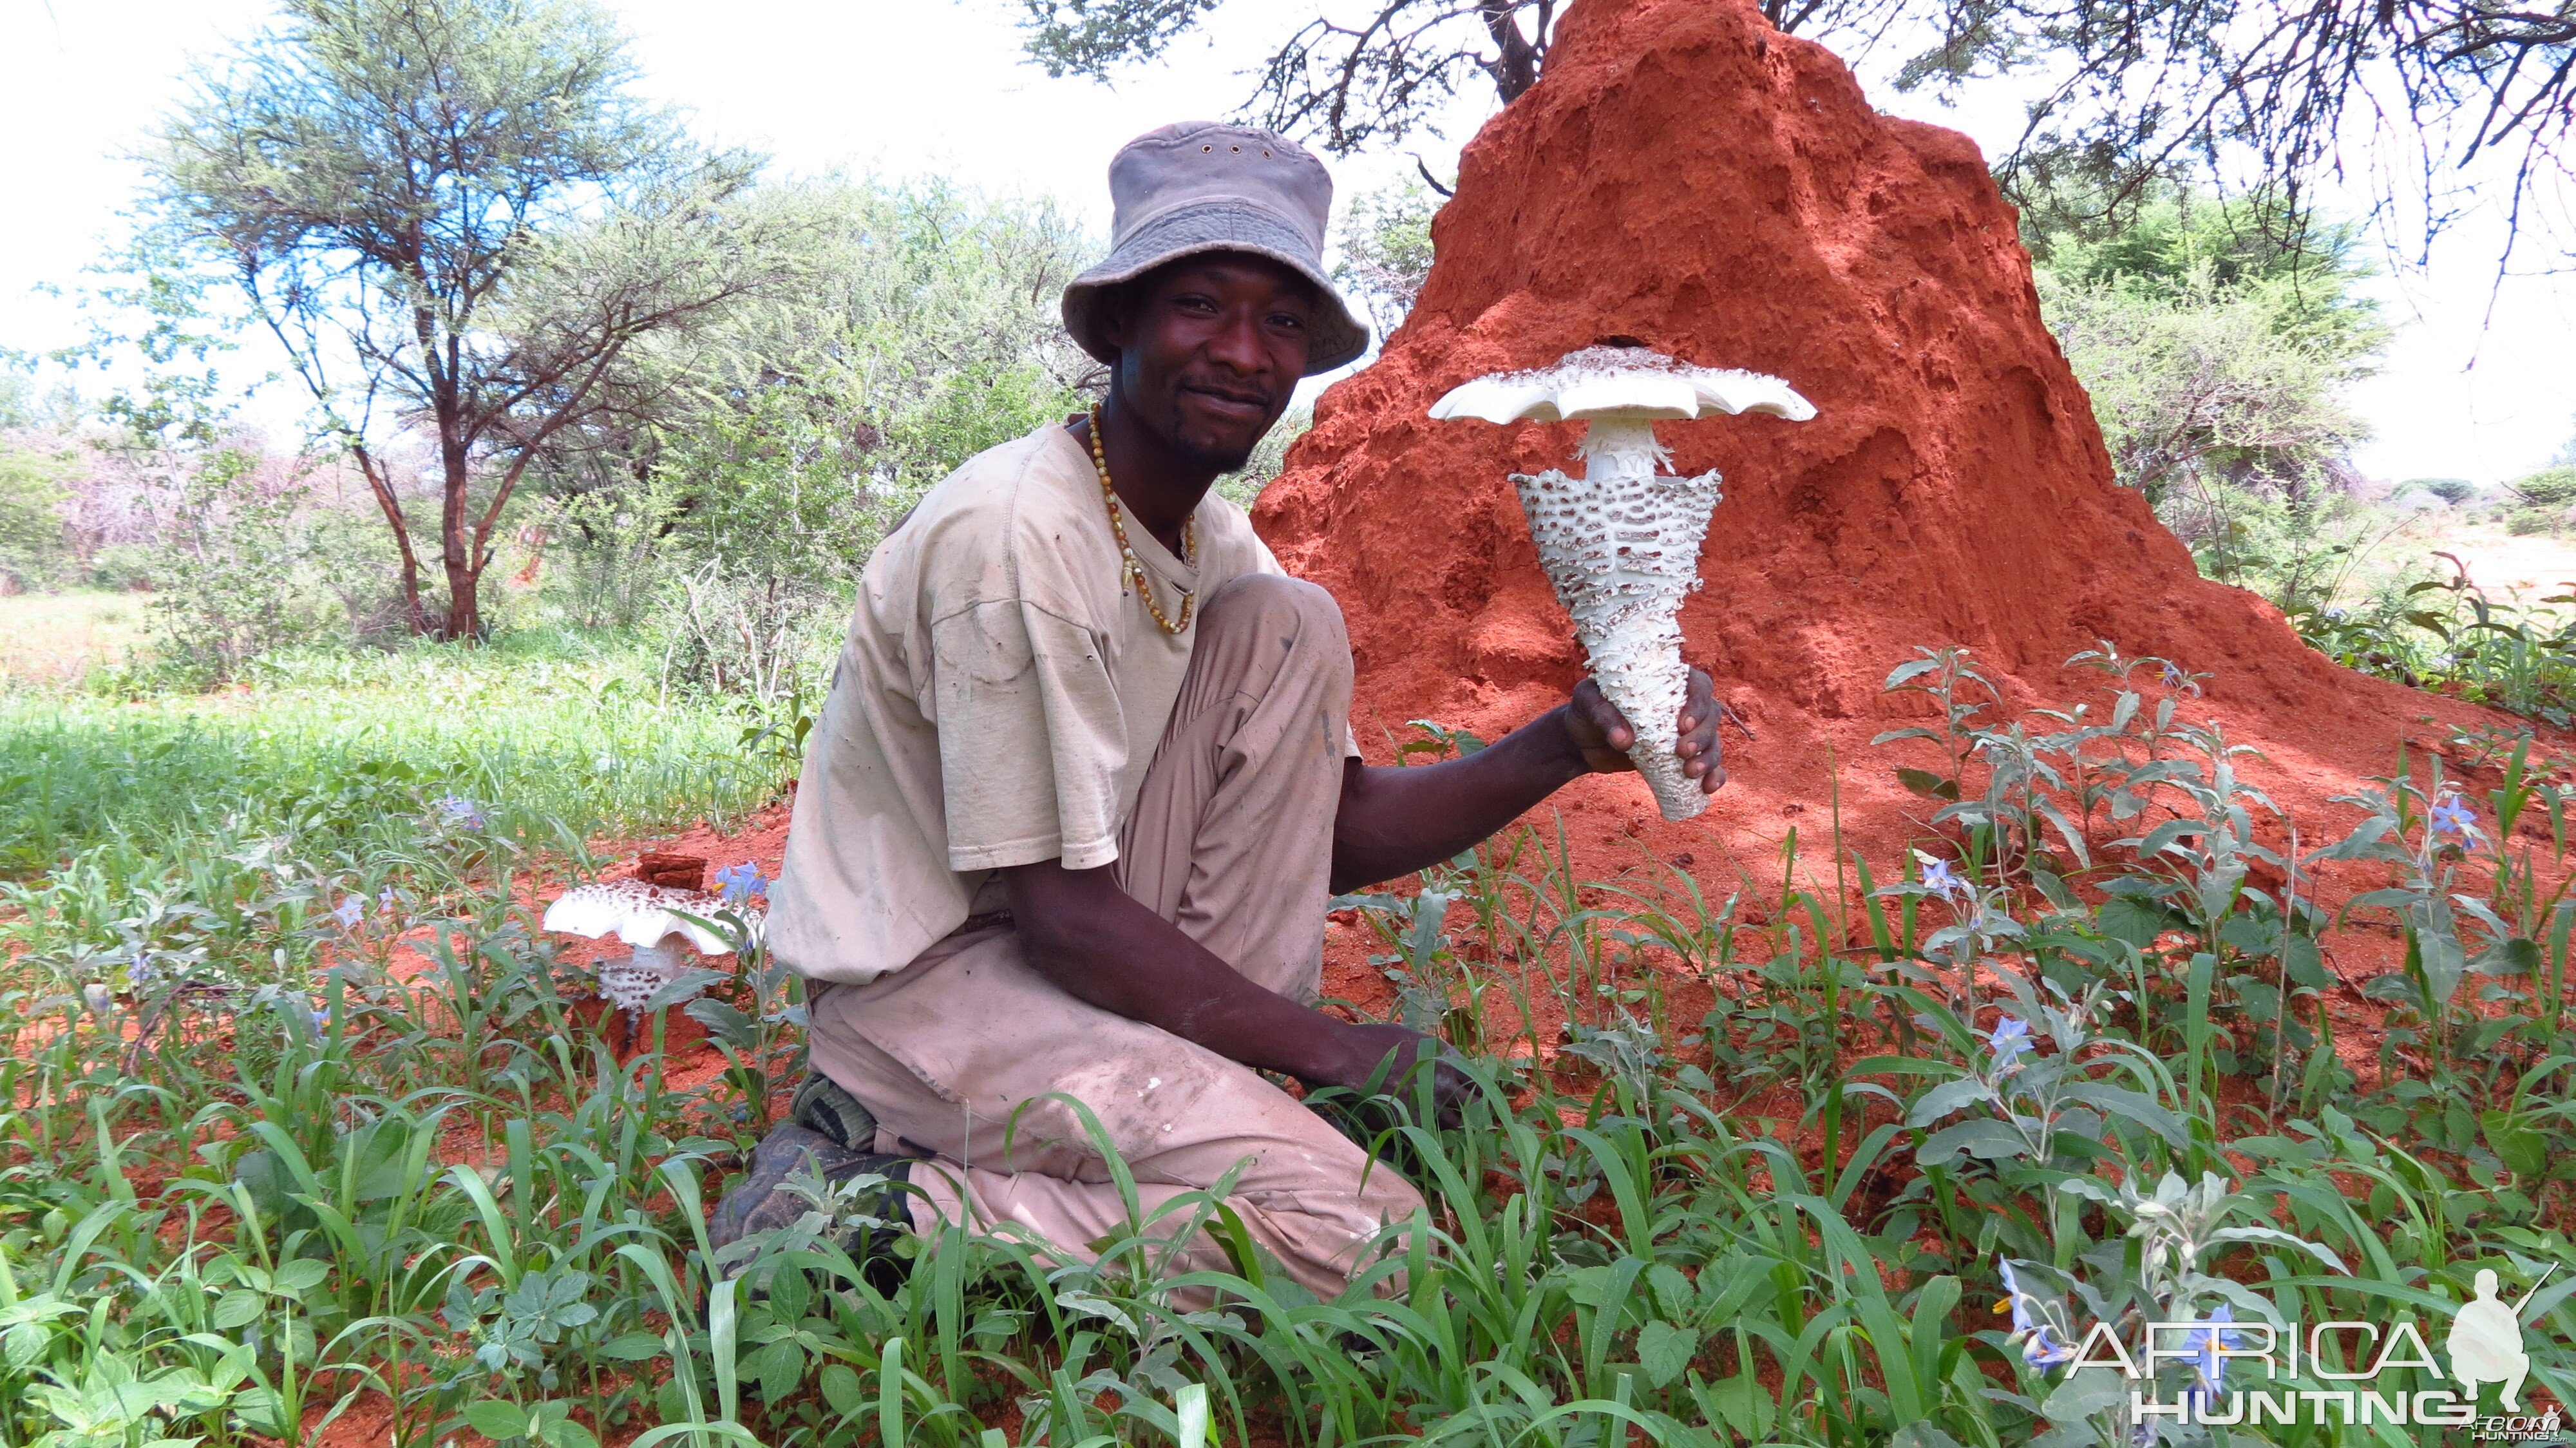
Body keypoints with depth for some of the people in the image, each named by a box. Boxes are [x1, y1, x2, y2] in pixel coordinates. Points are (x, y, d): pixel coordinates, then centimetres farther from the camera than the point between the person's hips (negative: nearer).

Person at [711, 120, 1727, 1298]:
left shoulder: (1217, 543, 5)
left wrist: (1568, 745, -11)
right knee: (1364, 1236, -21)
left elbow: (1334, 830, 3)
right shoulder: (1016, 533, -23)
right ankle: (865, 1200, -8)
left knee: (1287, 630, -5)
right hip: (926, 983, -8)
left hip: (1071, 949, 8)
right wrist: (1330, 1050, -15)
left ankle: (1208, 1088, -2)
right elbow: (1059, 911, -23)